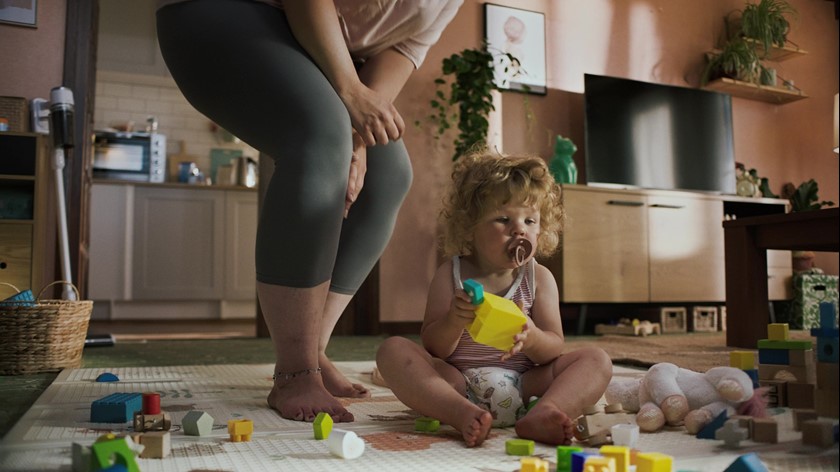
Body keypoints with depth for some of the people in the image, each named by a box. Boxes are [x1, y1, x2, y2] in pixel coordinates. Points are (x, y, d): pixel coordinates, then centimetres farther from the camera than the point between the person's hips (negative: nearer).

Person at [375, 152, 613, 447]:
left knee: (596, 360, -13)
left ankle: (542, 415, -40)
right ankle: (462, 413, -38)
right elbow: (432, 348, -2)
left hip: (524, 387, 2)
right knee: (393, 349, -20)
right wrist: (453, 323, -26)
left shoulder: (539, 278, 6)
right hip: (459, 384, -1)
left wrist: (532, 338, -24)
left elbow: (556, 347, 0)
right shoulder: (451, 274, 2)